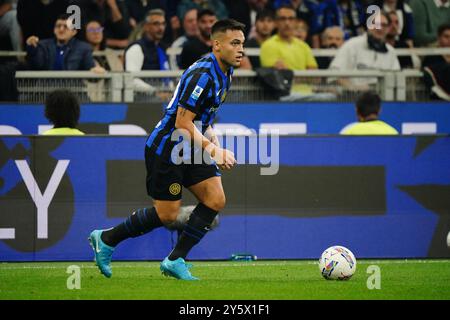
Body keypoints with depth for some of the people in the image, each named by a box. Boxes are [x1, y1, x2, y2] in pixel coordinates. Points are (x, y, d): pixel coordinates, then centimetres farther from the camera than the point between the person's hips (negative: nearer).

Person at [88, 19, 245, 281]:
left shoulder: (223, 73, 8)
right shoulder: (202, 74, -23)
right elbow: (183, 122, -25)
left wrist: (217, 147, 7)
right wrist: (213, 150, -26)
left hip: (190, 148, 9)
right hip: (166, 148, -9)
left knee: (216, 200, -4)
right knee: (167, 214, -4)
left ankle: (175, 260, 3)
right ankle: (106, 239, 15)